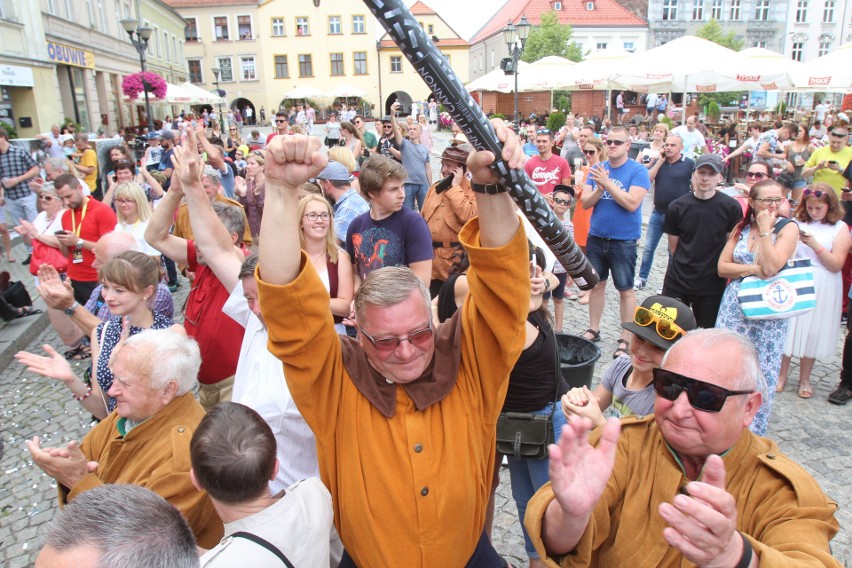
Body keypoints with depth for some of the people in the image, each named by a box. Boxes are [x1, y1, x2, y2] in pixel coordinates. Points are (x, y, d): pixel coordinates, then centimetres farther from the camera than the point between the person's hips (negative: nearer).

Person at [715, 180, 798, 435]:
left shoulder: (788, 229, -5)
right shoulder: (742, 227, 7)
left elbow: (771, 267, -19)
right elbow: (722, 267, 1)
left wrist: (764, 229, -15)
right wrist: (754, 269, -13)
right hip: (734, 306, 3)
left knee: (761, 373, 3)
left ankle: (753, 432, 18)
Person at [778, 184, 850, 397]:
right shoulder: (797, 223, 3)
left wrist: (815, 245, -19)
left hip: (821, 289, -1)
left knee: (813, 332, 8)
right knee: (788, 330, 5)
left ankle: (804, 379, 23)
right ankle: (781, 375, 20)